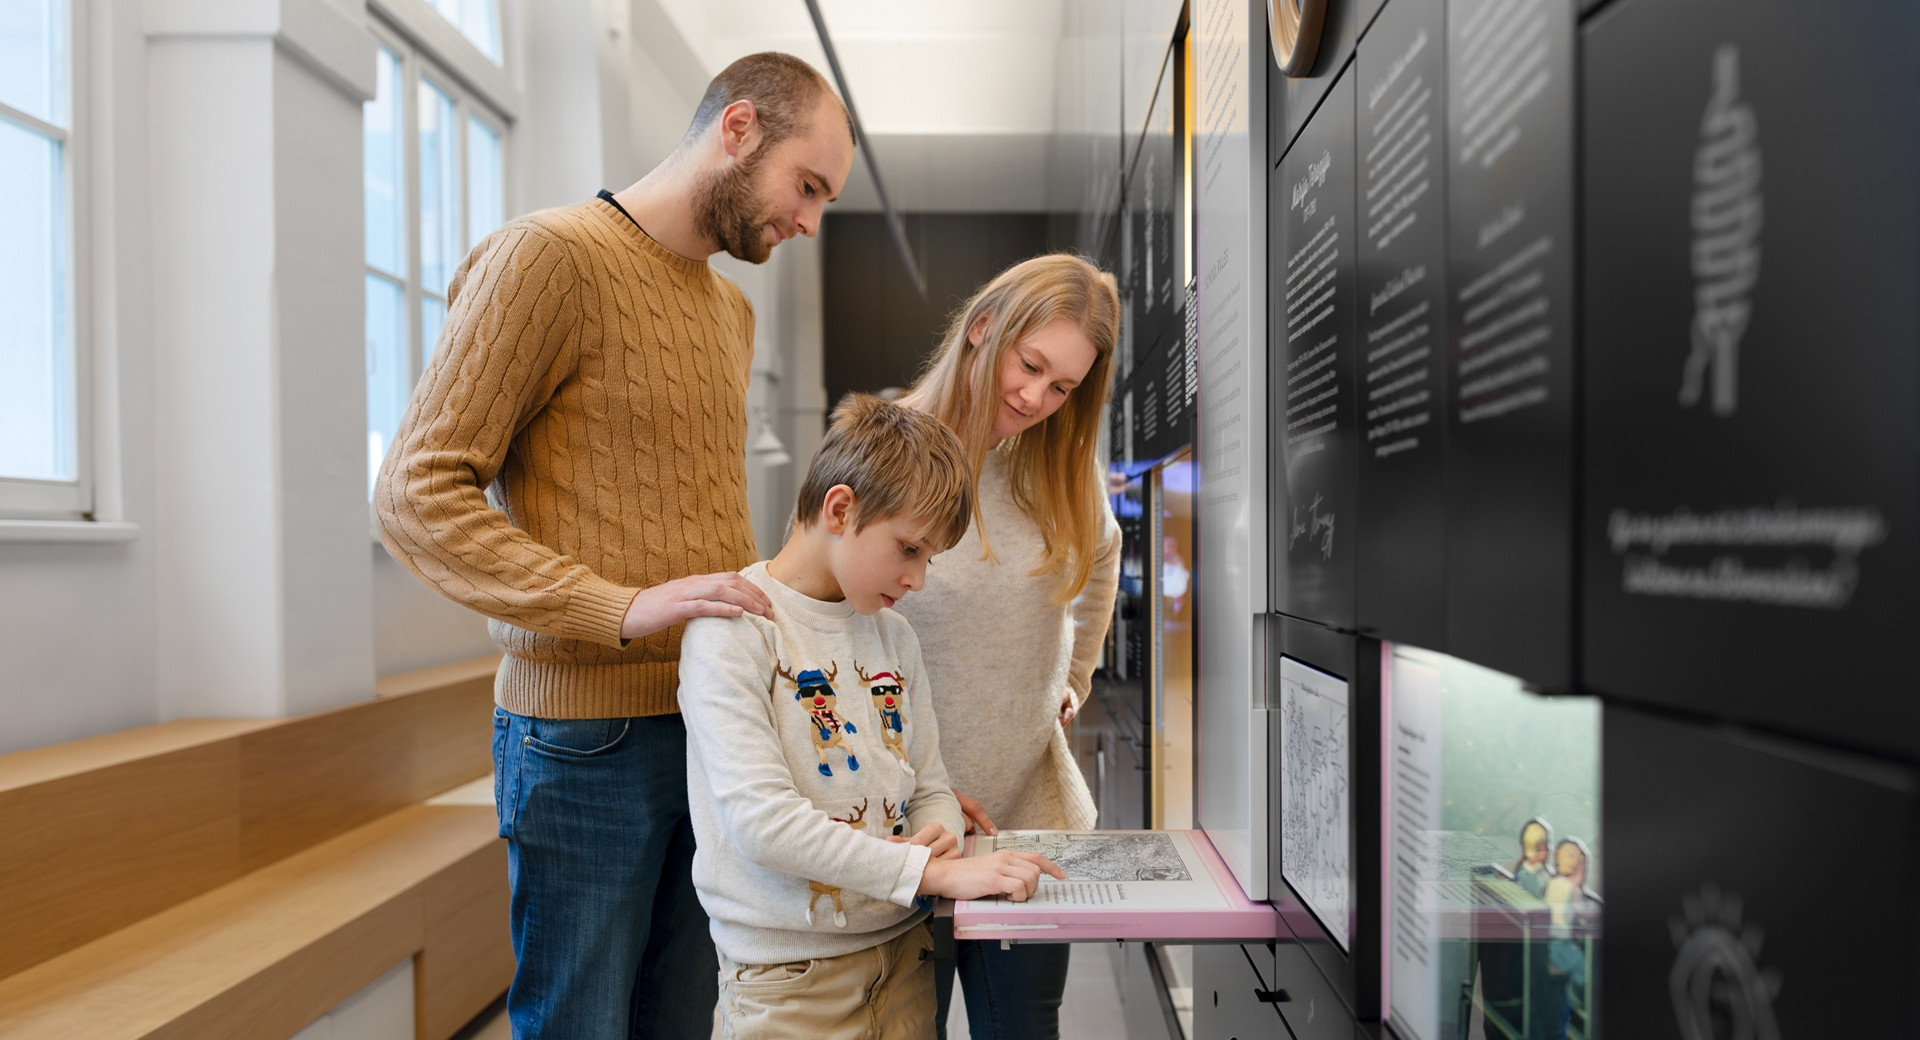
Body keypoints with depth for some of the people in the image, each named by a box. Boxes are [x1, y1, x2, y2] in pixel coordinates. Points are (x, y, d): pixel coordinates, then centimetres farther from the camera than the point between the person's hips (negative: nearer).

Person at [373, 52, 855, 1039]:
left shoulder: (732, 310, 17)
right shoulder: (550, 255, -9)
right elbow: (416, 496, -14)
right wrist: (622, 608, -22)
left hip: (713, 724, 7)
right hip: (587, 734, -7)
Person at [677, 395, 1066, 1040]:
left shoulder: (893, 634, 7)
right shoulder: (733, 629, -15)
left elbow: (931, 788, 11)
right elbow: (760, 820, -23)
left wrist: (939, 836, -12)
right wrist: (931, 872, -25)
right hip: (789, 975, -5)